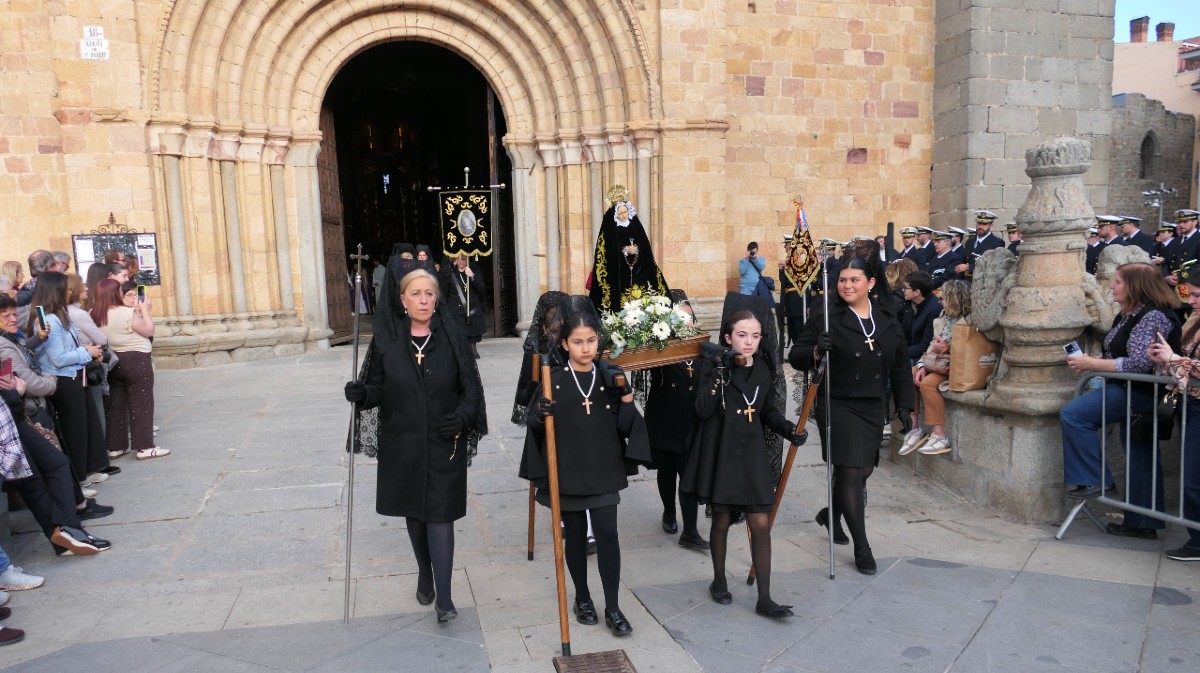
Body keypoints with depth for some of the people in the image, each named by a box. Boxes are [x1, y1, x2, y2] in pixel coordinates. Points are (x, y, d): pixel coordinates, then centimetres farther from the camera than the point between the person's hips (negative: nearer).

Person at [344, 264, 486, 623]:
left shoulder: (451, 337, -5)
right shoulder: (387, 339, -2)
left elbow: (471, 387, -2)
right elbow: (380, 389, 2)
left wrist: (462, 417, -19)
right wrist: (361, 393, -20)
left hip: (444, 445, -2)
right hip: (402, 444, 2)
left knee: (439, 516, -5)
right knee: (414, 512, 16)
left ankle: (443, 597, 1)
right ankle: (425, 575, 38)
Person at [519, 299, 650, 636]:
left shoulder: (611, 376, -1)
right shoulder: (553, 380, -6)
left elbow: (624, 426, 1)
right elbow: (535, 426, -2)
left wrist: (627, 399, -16)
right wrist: (540, 416, -23)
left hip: (603, 471, 1)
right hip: (567, 472, -1)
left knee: (607, 534, -1)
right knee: (575, 536, 12)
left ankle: (612, 608, 11)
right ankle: (582, 597, 31)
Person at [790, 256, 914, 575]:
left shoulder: (888, 320, 6)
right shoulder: (827, 318, -8)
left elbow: (900, 368, 12)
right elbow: (795, 357, -8)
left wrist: (904, 407, 9)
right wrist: (815, 351, -29)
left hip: (872, 408, 5)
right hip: (838, 406, -5)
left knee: (864, 470, 15)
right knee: (850, 472, -5)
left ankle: (831, 514, 43)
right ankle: (861, 547, 7)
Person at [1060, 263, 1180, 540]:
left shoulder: (1153, 317, -18)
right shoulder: (1129, 314, 12)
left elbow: (1139, 363, -28)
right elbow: (1117, 355, 15)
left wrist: (1091, 364, -21)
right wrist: (1090, 362, -3)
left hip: (1141, 393, -10)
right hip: (1134, 392, 10)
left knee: (1072, 413, -21)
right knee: (1141, 458, 14)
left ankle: (1094, 480, -10)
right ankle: (1142, 523, 24)